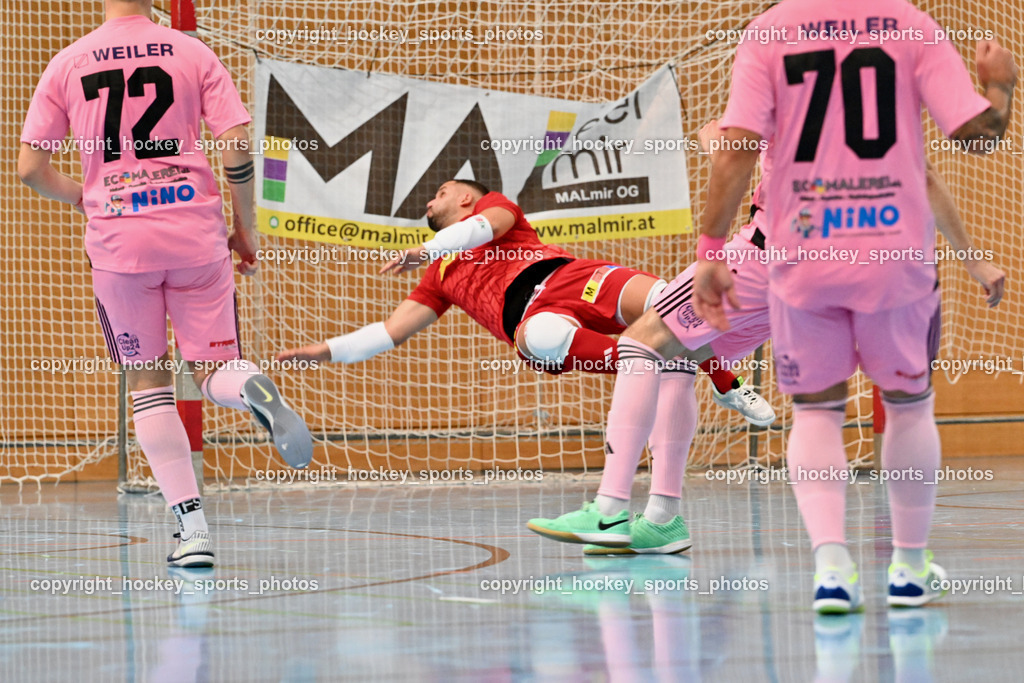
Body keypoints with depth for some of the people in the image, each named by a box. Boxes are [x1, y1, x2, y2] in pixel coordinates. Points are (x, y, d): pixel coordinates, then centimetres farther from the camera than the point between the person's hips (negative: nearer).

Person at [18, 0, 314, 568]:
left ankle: (191, 527, 2)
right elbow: (237, 148, -4)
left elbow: (29, 167, 2)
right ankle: (251, 387, -31)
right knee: (213, 370, 9)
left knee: (147, 382, 11)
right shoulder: (194, 54, 2)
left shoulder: (68, 63, 3)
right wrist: (245, 229, 8)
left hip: (116, 238, 0)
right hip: (195, 231, 0)